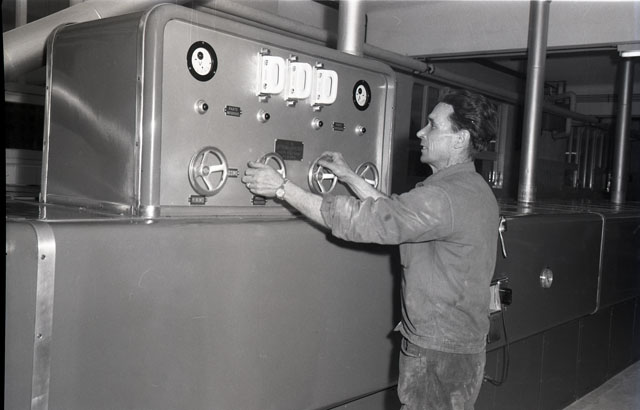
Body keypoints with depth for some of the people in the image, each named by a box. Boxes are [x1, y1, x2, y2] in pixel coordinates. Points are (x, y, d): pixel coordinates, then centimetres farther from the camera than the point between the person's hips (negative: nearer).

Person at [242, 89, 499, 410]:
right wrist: (349, 177, 14)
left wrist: (282, 188, -19)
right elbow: (391, 213, 13)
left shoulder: (446, 196, -24)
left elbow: (360, 220, -24)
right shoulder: (474, 189, 9)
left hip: (439, 352, -10)